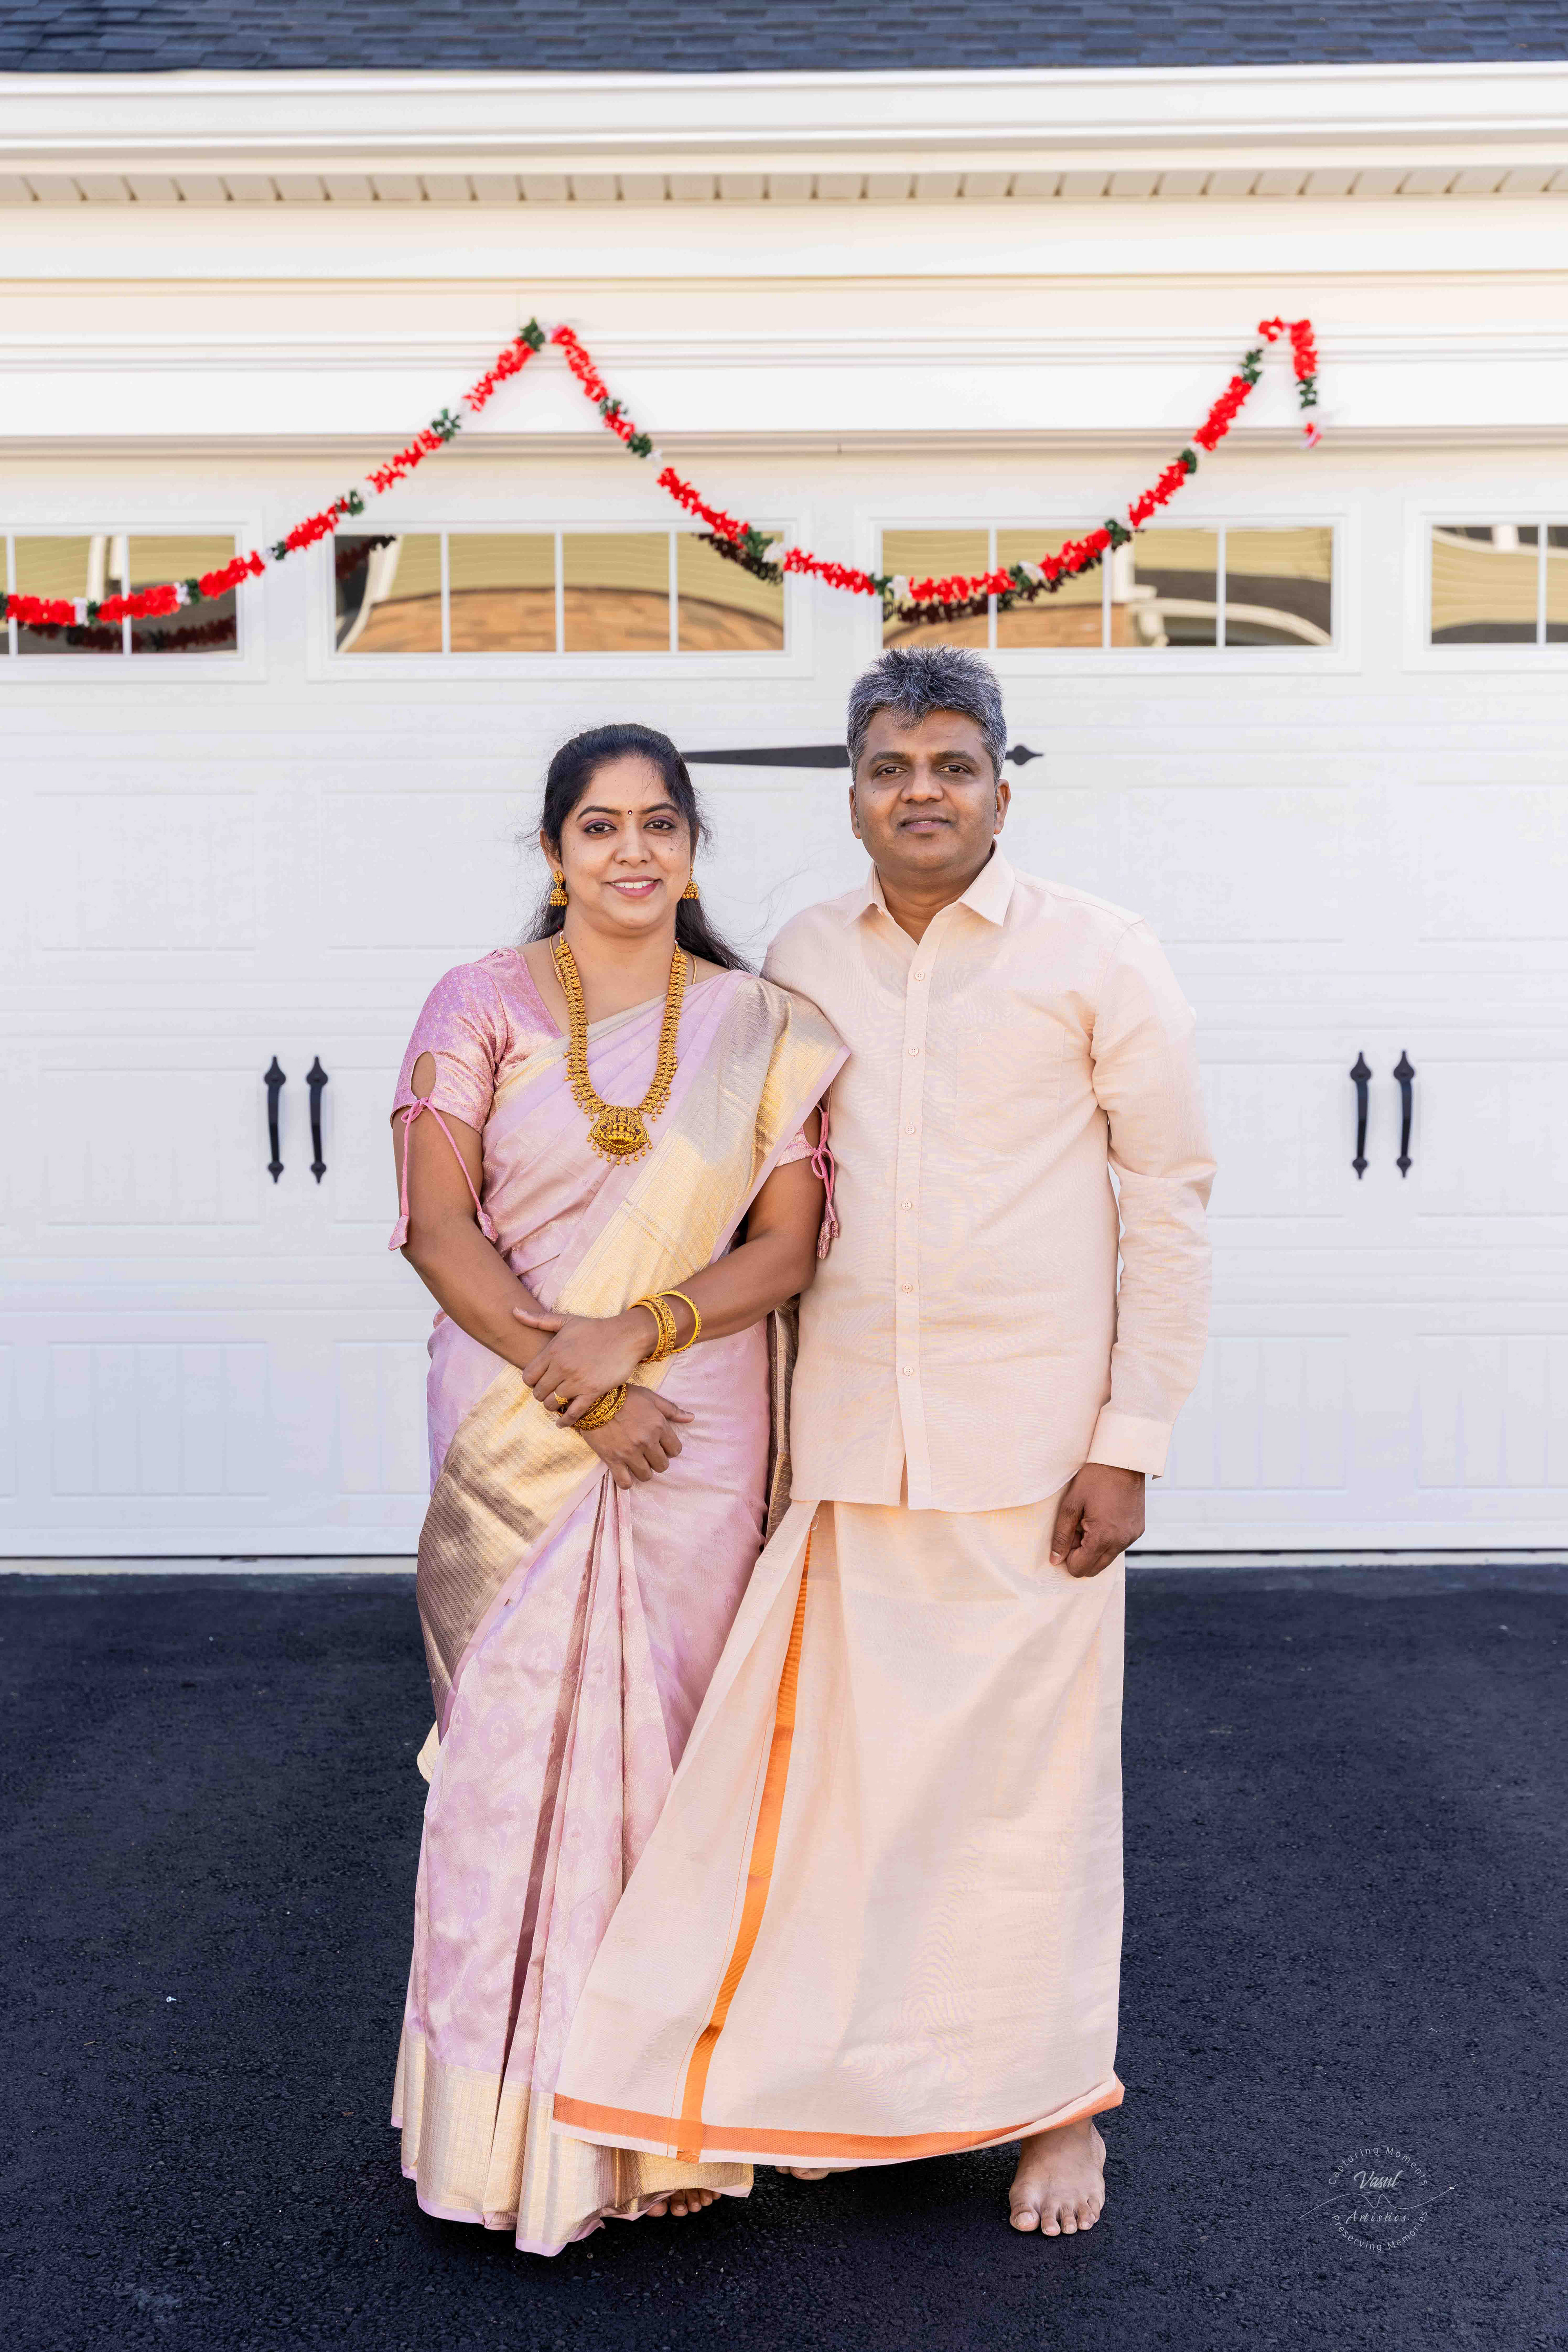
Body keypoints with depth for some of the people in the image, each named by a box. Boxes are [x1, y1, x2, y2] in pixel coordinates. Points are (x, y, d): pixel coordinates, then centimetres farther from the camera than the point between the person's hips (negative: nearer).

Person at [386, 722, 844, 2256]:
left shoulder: (763, 1027, 6)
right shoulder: (481, 1008, 3)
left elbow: (788, 1242, 0)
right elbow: (439, 1227, -5)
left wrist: (638, 1333, -15)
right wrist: (570, 1382, -14)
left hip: (703, 1432, 1)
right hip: (516, 1434, -1)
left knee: (673, 1746, 6)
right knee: (514, 1752, 1)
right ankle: (508, 2120, 17)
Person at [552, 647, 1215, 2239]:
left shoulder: (1095, 956, -2)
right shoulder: (802, 963, 8)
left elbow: (1169, 1199, -2)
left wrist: (1132, 1438, -8)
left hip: (1030, 1442, -3)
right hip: (849, 1438, 3)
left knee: (1035, 1766, 5)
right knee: (852, 1758, 8)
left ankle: (1055, 2098, 23)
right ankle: (864, 2082, 26)